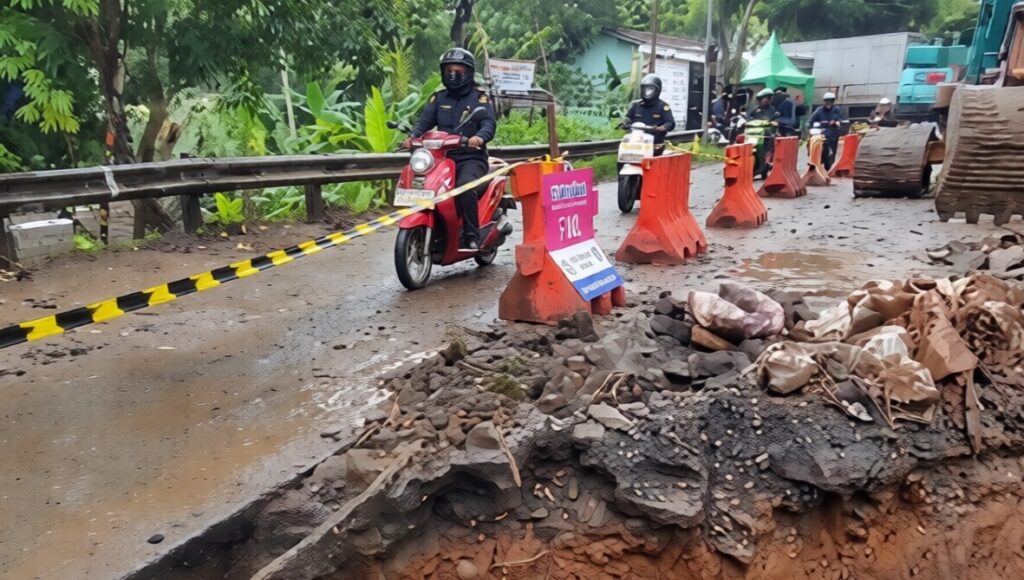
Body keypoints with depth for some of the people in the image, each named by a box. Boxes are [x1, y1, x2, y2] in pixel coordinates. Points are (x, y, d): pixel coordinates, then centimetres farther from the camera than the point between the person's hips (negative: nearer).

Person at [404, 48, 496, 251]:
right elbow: (425, 120, 4)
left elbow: (489, 122, -9)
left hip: (471, 158, -4)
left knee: (465, 187, -34)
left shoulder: (479, 98, 7)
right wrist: (412, 136, -18)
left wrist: (480, 137, -33)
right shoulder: (438, 98, 18)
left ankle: (472, 237, -26)